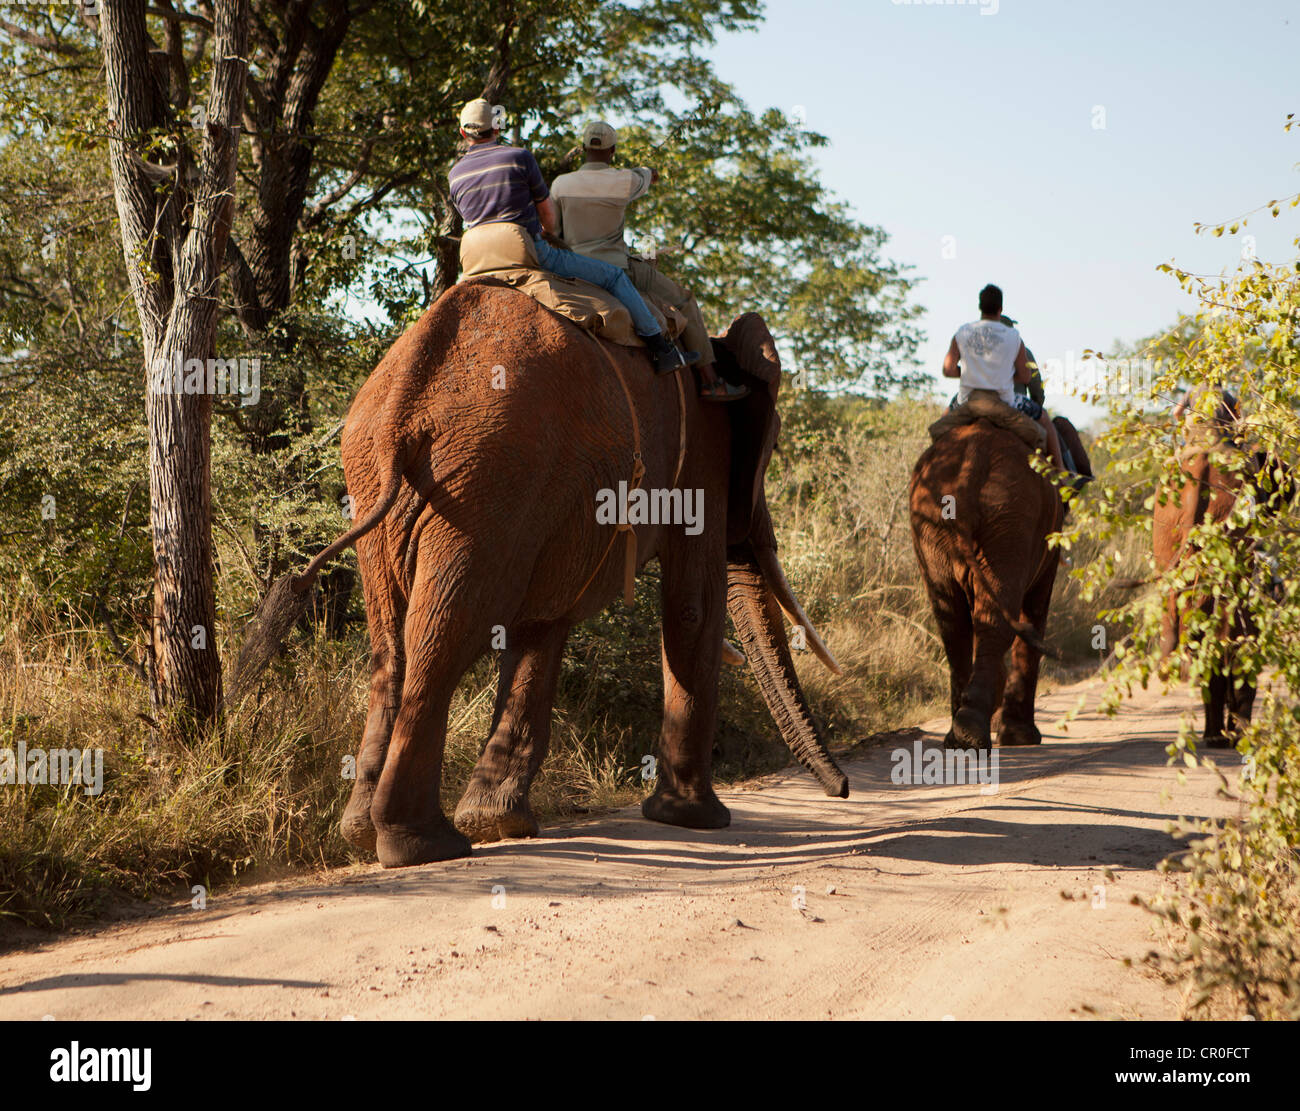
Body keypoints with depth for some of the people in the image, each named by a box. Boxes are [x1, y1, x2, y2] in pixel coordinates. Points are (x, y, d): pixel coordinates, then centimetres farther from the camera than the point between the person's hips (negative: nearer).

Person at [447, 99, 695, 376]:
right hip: (533, 254, -4)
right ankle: (661, 351, 7)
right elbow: (546, 210, 4)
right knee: (614, 277, 6)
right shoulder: (519, 157, -6)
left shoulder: (455, 175, 6)